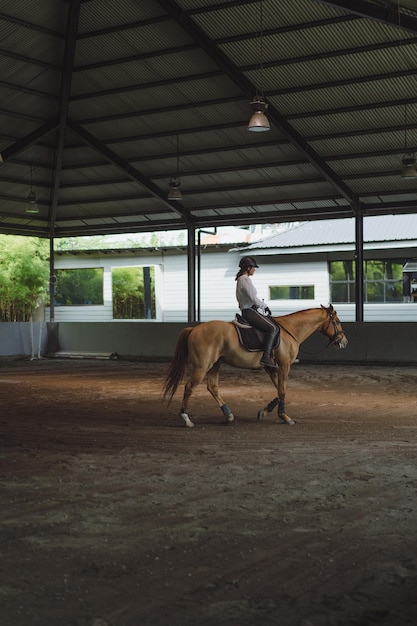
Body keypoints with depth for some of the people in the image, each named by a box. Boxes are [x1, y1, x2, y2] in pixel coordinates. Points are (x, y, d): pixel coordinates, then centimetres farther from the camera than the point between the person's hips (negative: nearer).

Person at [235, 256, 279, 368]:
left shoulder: (240, 279, 18)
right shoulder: (246, 280, -14)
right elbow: (253, 298, -19)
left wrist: (262, 305, 14)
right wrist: (265, 306, -4)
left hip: (247, 311, 11)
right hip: (249, 311, -11)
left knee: (272, 324, 19)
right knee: (273, 328, -18)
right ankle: (266, 357, -25)